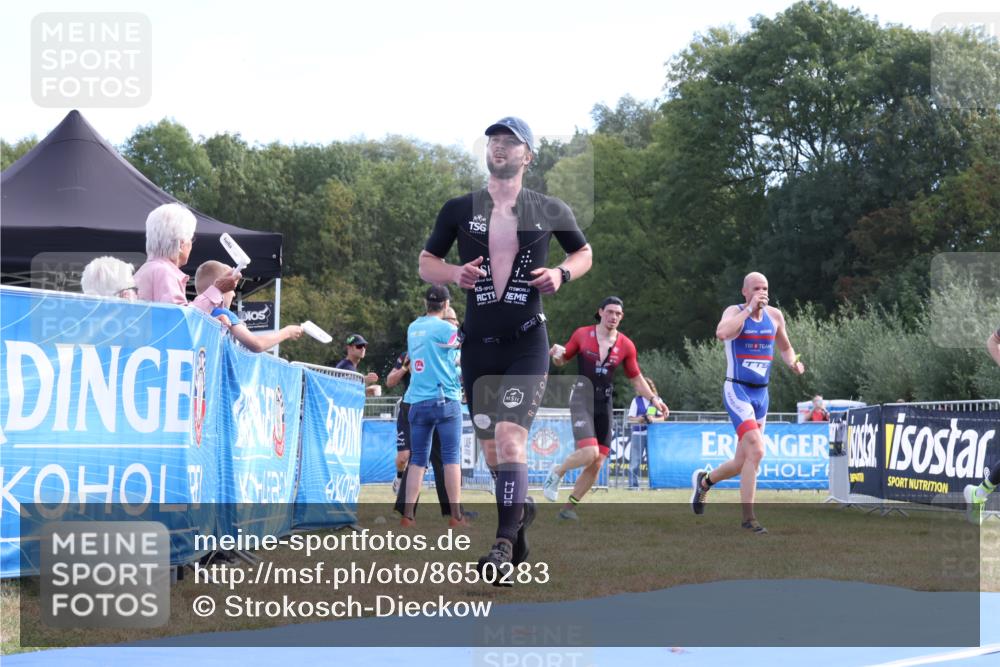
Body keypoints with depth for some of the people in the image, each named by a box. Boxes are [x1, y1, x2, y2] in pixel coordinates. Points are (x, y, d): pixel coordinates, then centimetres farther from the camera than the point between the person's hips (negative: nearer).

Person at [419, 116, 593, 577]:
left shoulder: (549, 211, 4)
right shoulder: (459, 210, 6)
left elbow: (584, 252, 17)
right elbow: (426, 262, 12)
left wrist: (562, 273, -4)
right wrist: (453, 274, -9)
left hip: (526, 344, -3)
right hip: (477, 344, 3)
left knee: (510, 439, -19)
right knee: (492, 450, 8)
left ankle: (505, 545, -18)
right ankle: (521, 508, 35)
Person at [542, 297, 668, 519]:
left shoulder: (626, 346, 4)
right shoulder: (582, 334, -1)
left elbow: (636, 378, 13)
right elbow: (562, 361, 11)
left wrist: (653, 398, 0)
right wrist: (556, 354, -13)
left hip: (604, 405, 4)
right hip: (582, 399, -4)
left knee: (597, 464, -2)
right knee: (589, 453, -23)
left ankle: (569, 507, 14)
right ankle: (557, 472, 7)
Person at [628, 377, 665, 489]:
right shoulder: (636, 400, 6)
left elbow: (662, 417, 5)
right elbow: (630, 418, 3)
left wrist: (653, 419, -15)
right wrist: (638, 419, -18)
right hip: (638, 433, -1)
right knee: (635, 460, -6)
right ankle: (633, 484, -3)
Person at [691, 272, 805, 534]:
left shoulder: (774, 315, 7)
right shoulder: (735, 312, -9)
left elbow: (785, 347, 23)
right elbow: (722, 333, -32)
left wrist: (793, 361, 1)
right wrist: (750, 308, -24)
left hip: (761, 393, 7)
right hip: (737, 391, -7)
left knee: (743, 462, 12)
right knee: (756, 450, -22)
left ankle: (704, 481, 41)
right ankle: (748, 517, -16)